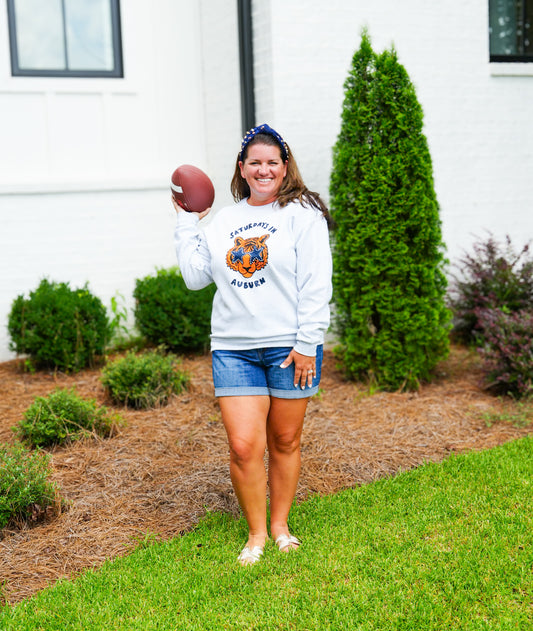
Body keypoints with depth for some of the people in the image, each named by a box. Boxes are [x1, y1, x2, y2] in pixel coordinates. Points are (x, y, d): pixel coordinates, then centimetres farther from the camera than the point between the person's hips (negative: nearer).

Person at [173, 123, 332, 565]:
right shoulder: (223, 221, 13)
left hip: (289, 346, -3)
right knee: (244, 446, -3)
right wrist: (187, 221, 12)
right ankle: (256, 533, 17)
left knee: (285, 441, 9)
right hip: (233, 348, 3)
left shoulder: (302, 213, -1)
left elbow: (316, 284, -6)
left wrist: (307, 344, -11)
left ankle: (280, 524, 29)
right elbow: (195, 275, 11)